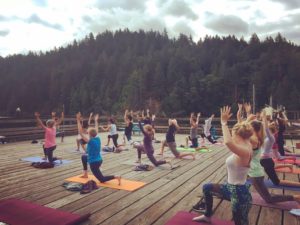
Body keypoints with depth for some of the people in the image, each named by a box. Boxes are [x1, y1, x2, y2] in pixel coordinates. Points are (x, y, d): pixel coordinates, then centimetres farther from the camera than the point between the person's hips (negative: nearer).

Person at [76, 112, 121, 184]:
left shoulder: (90, 141, -21)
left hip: (94, 163, -8)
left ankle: (116, 177, -17)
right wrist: (96, 120, 25)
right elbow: (96, 130, 16)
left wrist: (78, 120, -22)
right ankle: (85, 174, 35)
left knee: (102, 180, 3)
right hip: (99, 160, 8)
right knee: (83, 157, 30)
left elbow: (81, 132, -23)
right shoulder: (97, 139, -2)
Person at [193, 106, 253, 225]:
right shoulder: (245, 147, 0)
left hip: (239, 193, -10)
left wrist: (224, 122, -36)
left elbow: (228, 142, -48)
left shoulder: (245, 152, -28)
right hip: (231, 188, 10)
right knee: (206, 187, 23)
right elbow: (243, 130, 20)